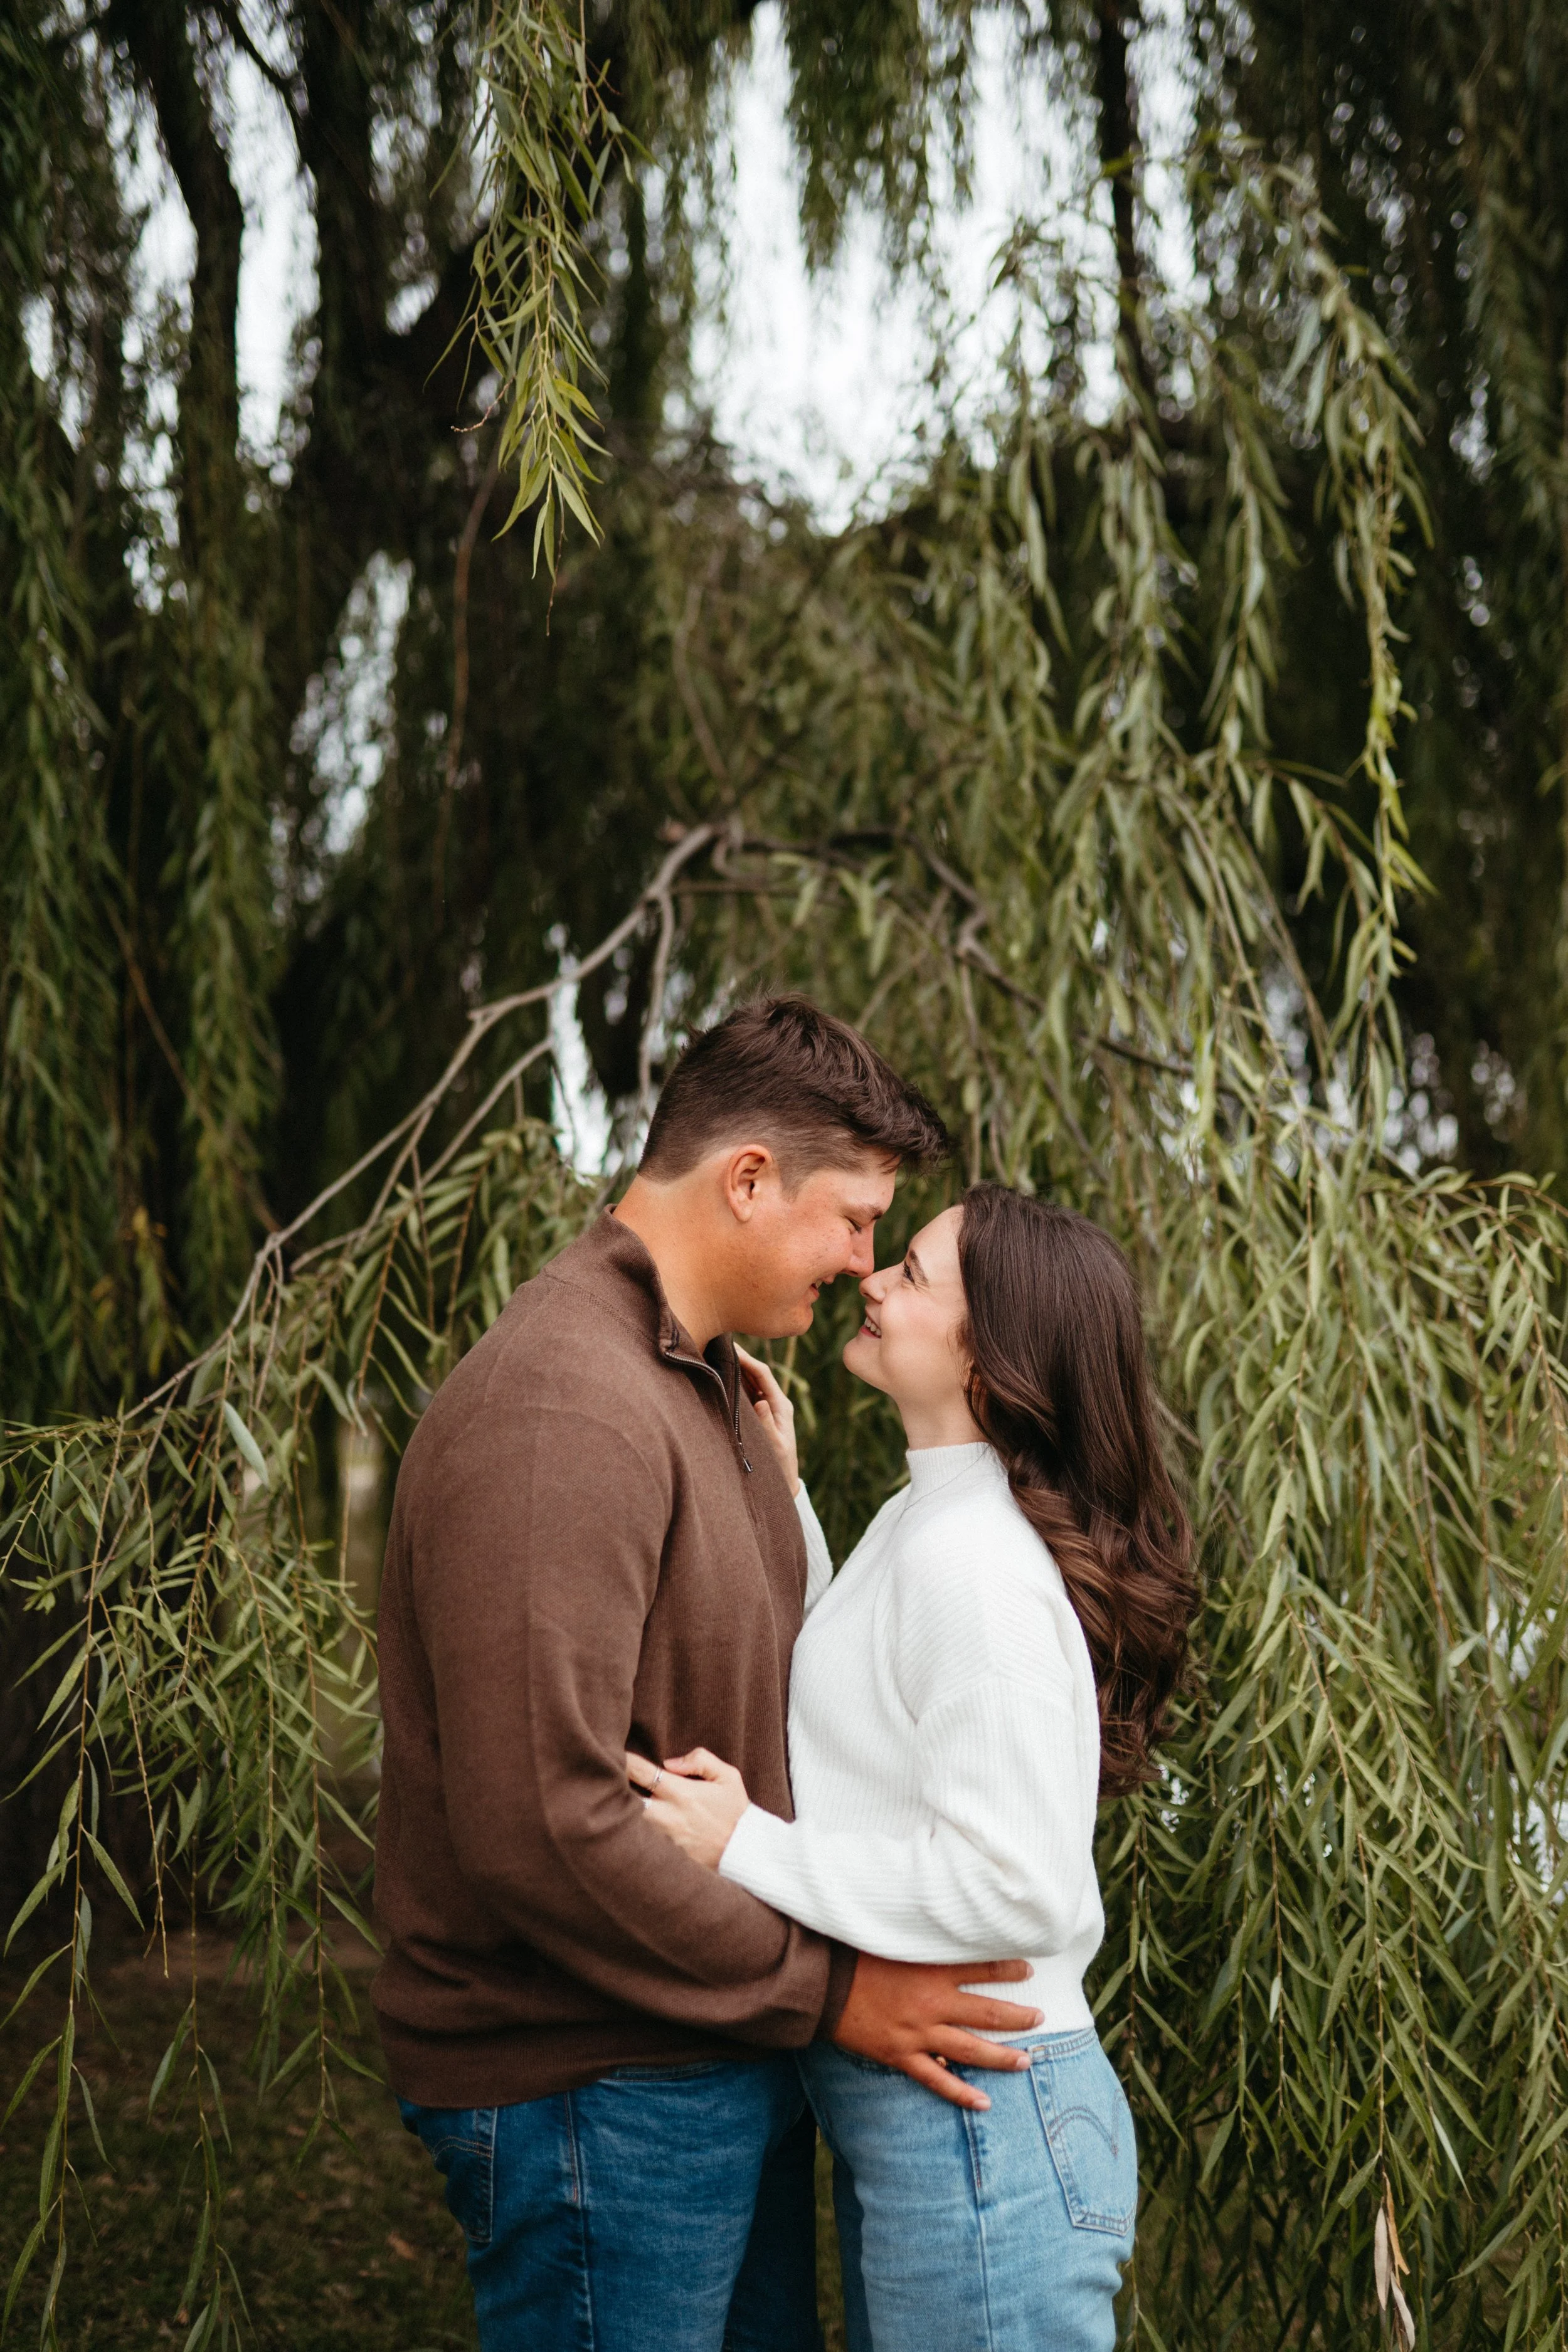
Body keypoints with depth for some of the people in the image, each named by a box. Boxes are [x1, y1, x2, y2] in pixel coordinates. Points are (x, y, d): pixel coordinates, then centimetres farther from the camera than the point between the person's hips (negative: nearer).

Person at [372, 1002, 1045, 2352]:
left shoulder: (697, 1384, 13)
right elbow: (538, 1825, -27)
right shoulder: (561, 1410, -22)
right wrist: (822, 1989, -18)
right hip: (597, 2093, -10)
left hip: (726, 2068, 10)